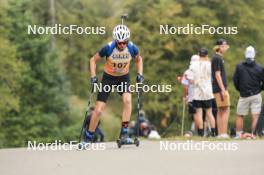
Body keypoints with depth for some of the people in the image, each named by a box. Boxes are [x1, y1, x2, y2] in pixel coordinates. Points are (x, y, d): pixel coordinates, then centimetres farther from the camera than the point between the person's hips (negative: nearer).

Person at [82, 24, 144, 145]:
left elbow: (138, 59, 5)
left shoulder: (132, 48, -19)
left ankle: (124, 134, -20)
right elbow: (93, 60, -9)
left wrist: (140, 74, -6)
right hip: (108, 77, -1)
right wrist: (93, 77, -17)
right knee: (98, 110, -6)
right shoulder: (108, 48, -25)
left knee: (127, 100, -28)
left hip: (124, 77, 1)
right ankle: (87, 138, 10)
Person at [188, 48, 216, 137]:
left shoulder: (193, 65, -4)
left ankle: (201, 133, -3)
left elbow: (191, 80, -8)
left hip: (197, 93, -1)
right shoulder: (209, 64, -4)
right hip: (208, 93, 1)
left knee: (198, 112, 2)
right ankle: (213, 132, 0)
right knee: (209, 112, 8)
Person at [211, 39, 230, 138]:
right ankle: (223, 133, -14)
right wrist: (223, 89, -21)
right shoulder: (216, 58, -13)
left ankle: (220, 133, 10)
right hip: (220, 88, -10)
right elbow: (217, 74, -19)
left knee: (220, 111, 9)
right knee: (226, 110, -10)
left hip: (221, 88, 10)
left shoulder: (219, 57, 17)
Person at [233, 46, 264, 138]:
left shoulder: (239, 66, -3)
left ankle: (238, 134, 10)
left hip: (244, 95, 0)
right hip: (256, 95, 0)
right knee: (255, 116, 0)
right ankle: (254, 133, -6)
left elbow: (235, 80, 0)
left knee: (239, 116, 11)